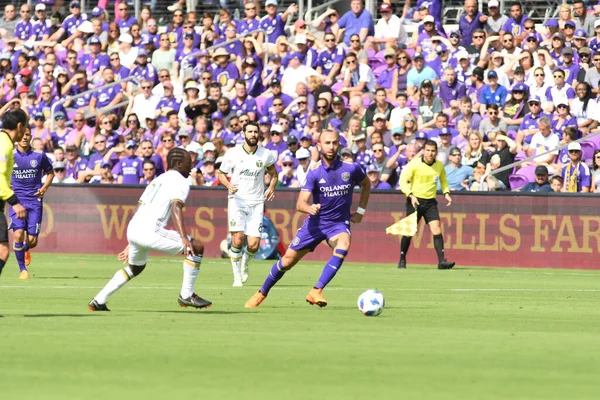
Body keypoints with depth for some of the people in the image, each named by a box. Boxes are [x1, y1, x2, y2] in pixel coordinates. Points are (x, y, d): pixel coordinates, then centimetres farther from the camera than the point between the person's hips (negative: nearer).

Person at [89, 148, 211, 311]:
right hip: (150, 232, -9)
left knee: (135, 267, 33)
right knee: (197, 247, -3)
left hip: (132, 230, 9)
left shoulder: (157, 181, 29)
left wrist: (131, 245, 35)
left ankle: (98, 302, 30)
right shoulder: (180, 181, 3)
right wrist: (184, 238, -24)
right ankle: (186, 295, -1)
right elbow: (176, 208, -14)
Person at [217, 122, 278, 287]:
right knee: (238, 239, -19)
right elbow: (221, 174, 8)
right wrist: (228, 185, -13)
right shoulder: (233, 154, -3)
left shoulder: (266, 154, 2)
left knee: (253, 245, -8)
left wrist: (271, 188, -1)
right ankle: (237, 277, -1)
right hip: (237, 200, -1)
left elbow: (273, 173, 18)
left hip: (256, 203, 1)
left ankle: (245, 262, 29)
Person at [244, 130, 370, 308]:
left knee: (343, 245, -35)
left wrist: (360, 211, 8)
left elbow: (366, 184, 13)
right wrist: (310, 208, -43)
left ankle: (316, 291, -33)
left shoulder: (351, 168, -10)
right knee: (288, 260, 3)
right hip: (315, 222, 0)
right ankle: (261, 293, 28)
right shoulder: (315, 172, -13)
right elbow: (300, 203, -20)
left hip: (339, 223, 0)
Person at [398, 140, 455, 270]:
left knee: (436, 229, -12)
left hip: (431, 202, 3)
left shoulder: (439, 165, 4)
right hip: (415, 201, -3)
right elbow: (403, 181, -9)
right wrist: (411, 196, -23)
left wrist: (446, 193, 4)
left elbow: (443, 180, 22)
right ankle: (402, 260, 17)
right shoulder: (414, 164, -9)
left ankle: (441, 261, -16)